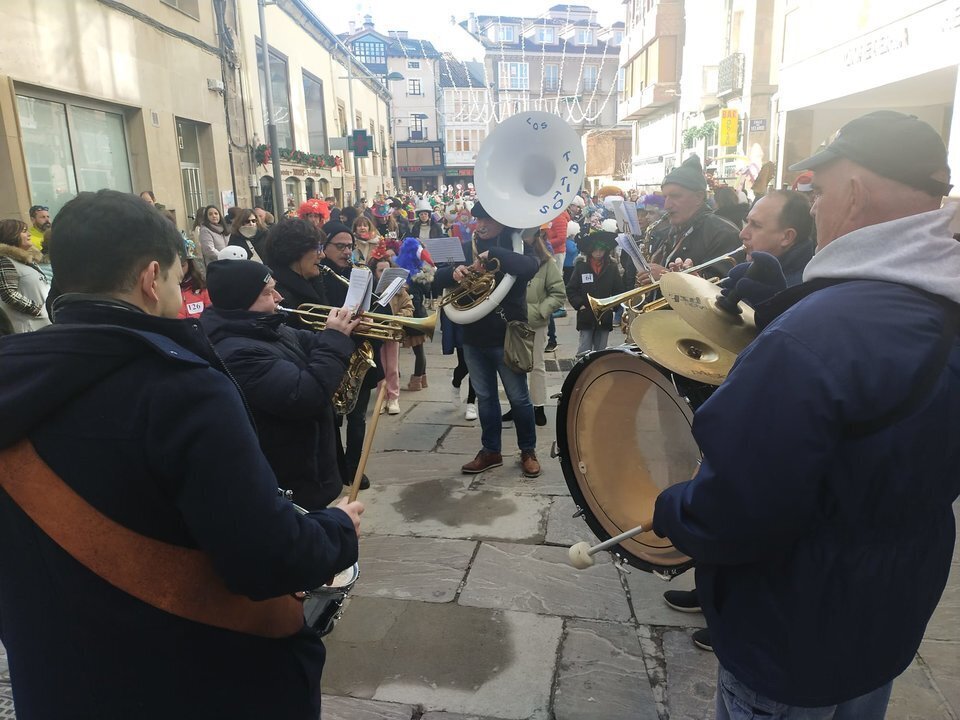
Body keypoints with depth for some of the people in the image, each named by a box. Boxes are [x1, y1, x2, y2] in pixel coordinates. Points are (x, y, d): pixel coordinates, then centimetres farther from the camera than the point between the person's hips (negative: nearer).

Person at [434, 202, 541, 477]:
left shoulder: (514, 246, -6)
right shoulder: (467, 248, 7)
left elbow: (530, 266, -29)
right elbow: (437, 279, 4)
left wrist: (492, 253, -31)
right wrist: (453, 272, -18)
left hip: (507, 336, -4)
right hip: (474, 336, 5)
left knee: (519, 398, 7)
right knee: (485, 397, 15)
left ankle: (528, 451, 24)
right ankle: (490, 451, 28)